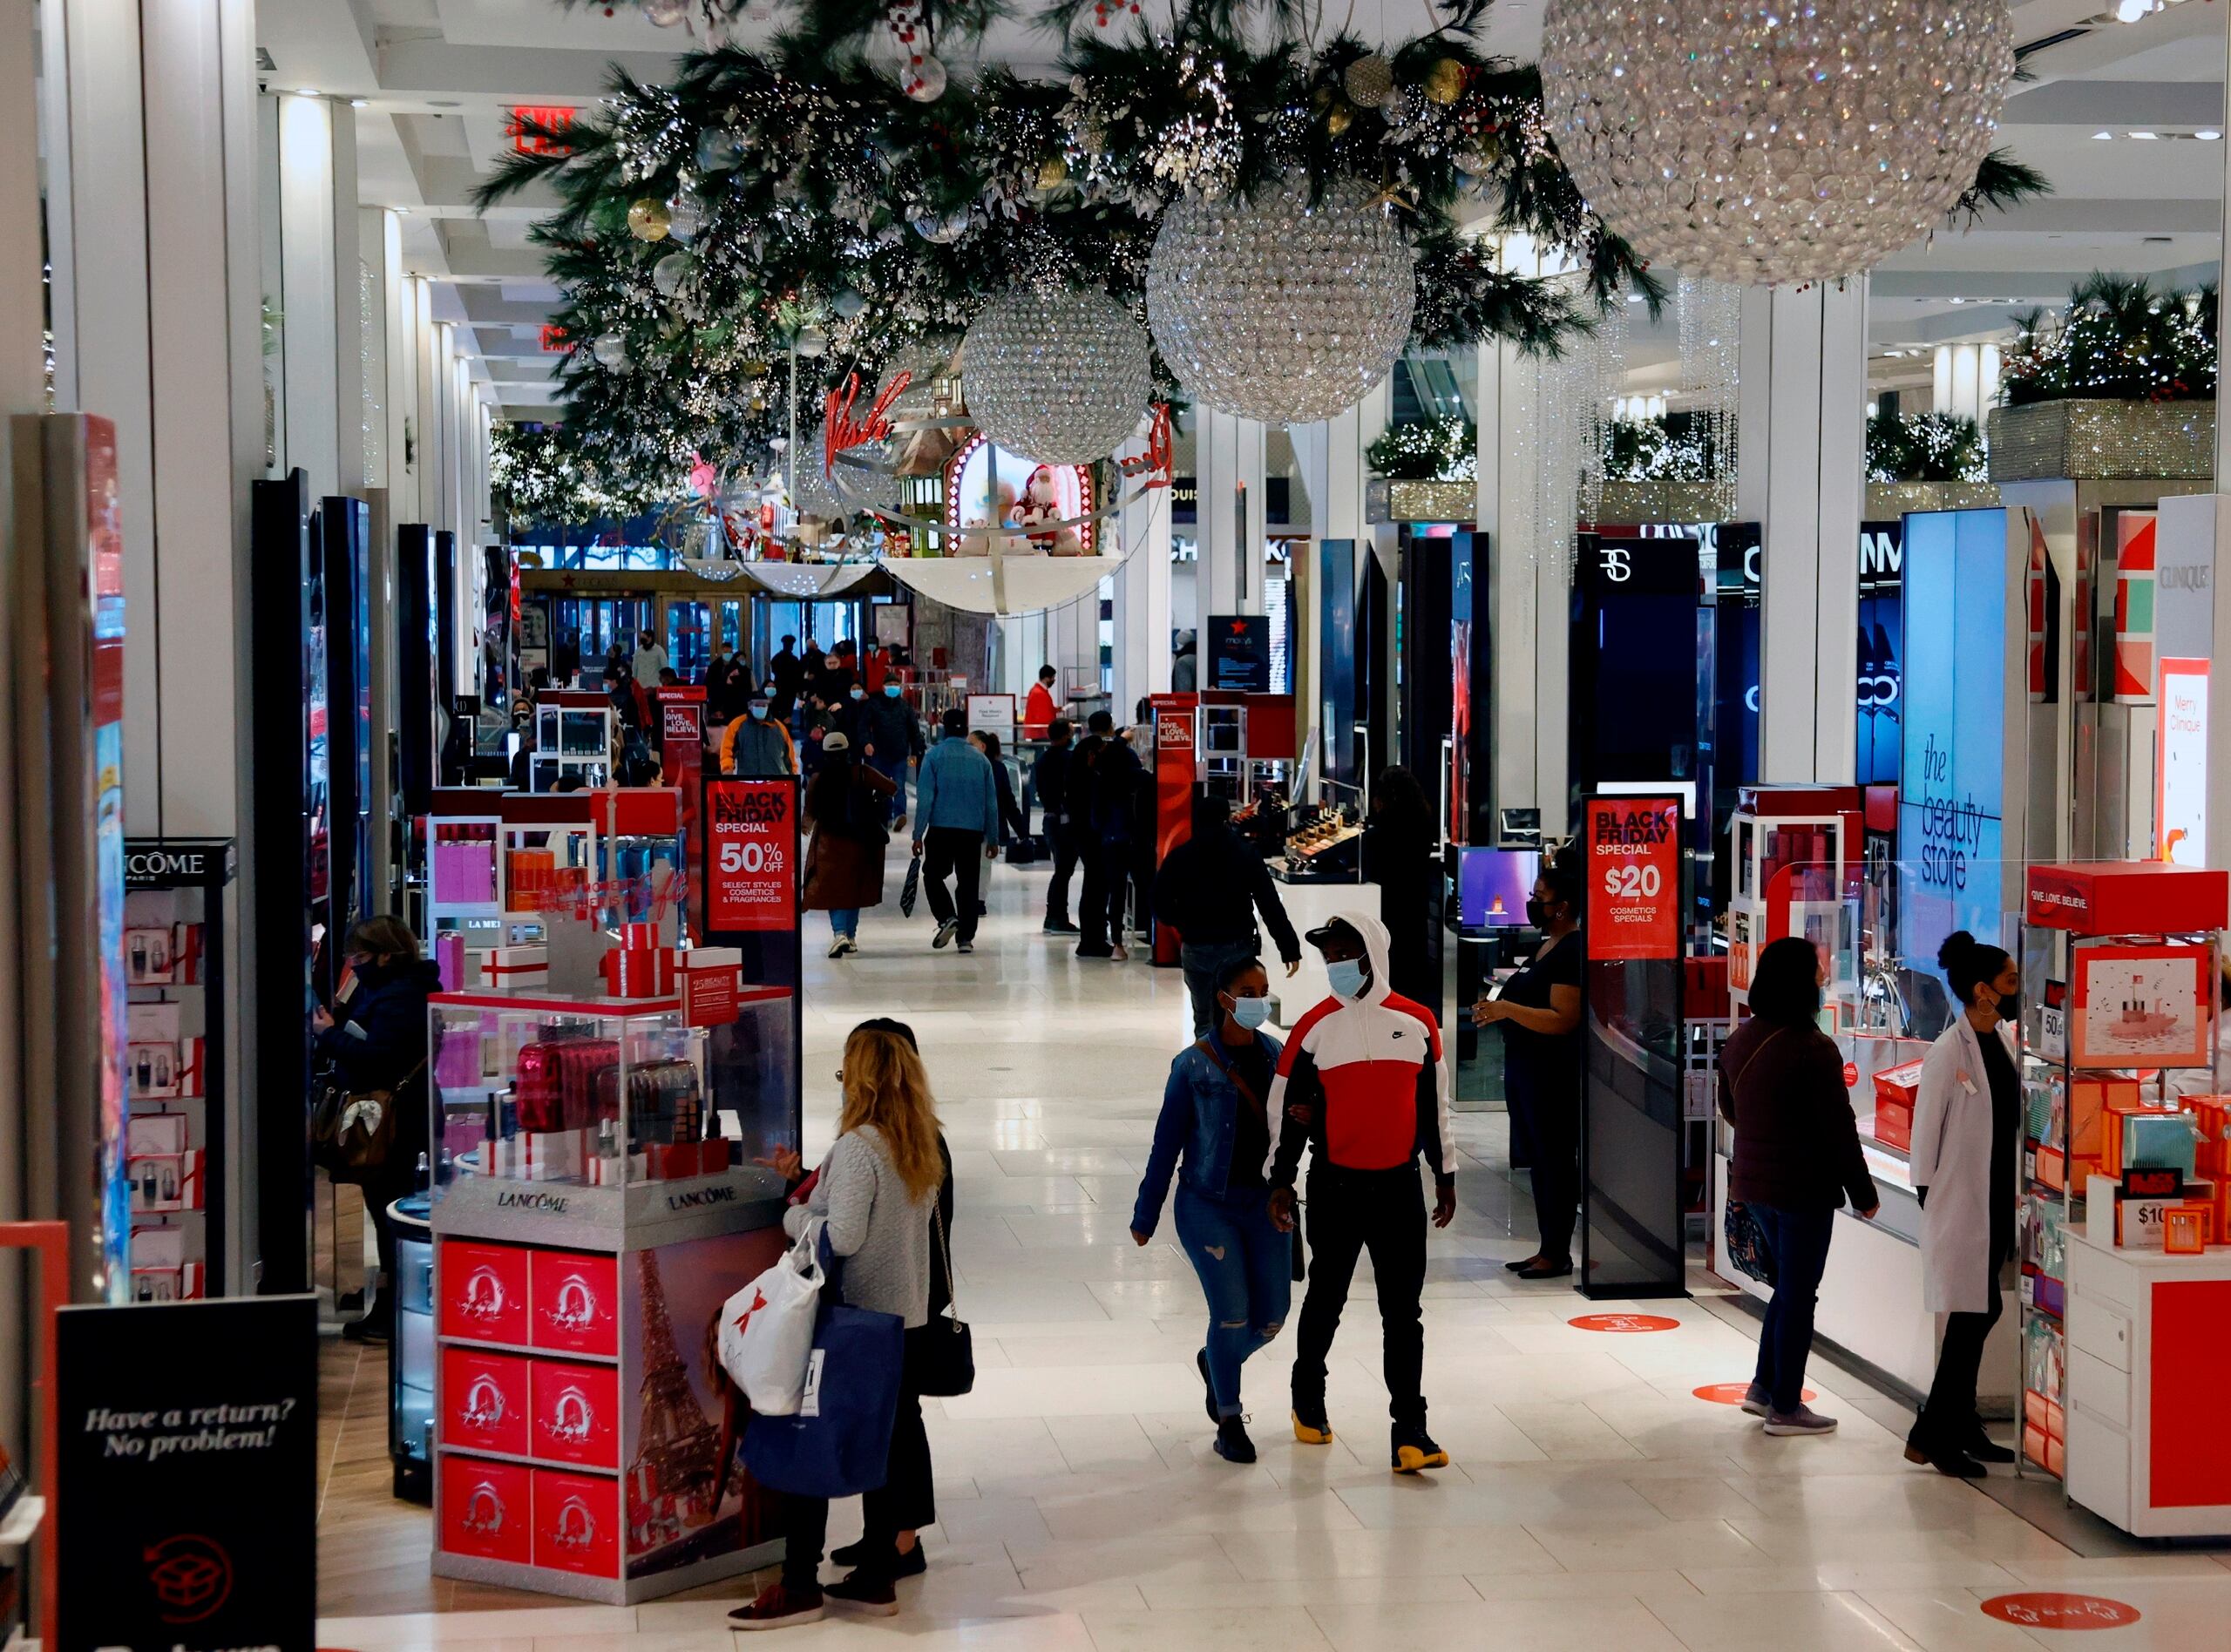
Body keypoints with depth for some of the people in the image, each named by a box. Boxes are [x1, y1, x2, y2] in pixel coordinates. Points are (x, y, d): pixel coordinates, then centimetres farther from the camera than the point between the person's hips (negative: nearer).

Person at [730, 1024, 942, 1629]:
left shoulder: (859, 1146, -18)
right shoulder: (923, 1148, 6)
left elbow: (844, 1236, -22)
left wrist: (794, 1214, -5)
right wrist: (810, 1185, 11)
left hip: (852, 1319, -8)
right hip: (906, 1318, 8)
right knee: (888, 1444, 12)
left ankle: (799, 1586, 3)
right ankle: (876, 1580, 17)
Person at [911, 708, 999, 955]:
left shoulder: (934, 755, -3)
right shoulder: (980, 759, 7)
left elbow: (925, 798, -8)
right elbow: (992, 802, 9)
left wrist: (918, 834, -6)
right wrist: (993, 838, 14)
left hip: (941, 829, -3)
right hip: (973, 832, 3)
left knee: (933, 875, 12)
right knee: (969, 884, 7)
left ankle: (947, 918, -10)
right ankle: (966, 937, 4)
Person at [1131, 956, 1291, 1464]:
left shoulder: (1277, 1055, 3)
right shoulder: (1194, 1065, -8)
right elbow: (1168, 1142, -3)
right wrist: (1146, 1215, 1)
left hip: (1265, 1201, 4)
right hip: (1209, 1205, -4)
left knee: (1271, 1317, 5)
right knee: (1232, 1315, -7)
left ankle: (1214, 1363, 38)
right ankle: (1229, 1422, 13)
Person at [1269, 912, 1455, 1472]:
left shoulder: (1416, 1022, 3)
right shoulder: (1314, 1028, -2)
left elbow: (1433, 1104, 11)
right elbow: (1286, 1108, 3)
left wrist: (1444, 1174, 13)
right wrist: (1281, 1182, 1)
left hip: (1400, 1185, 1)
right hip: (1335, 1186, -1)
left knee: (1403, 1311, -2)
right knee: (1326, 1298, 12)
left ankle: (1409, 1430, -2)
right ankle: (1308, 1399, 33)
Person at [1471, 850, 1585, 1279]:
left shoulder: (1573, 950, -16)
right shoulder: (1546, 945, 15)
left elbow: (1562, 1019, -23)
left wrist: (1508, 1009, -26)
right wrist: (1499, 1009, 13)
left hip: (1554, 1074, -10)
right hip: (1526, 1067, 10)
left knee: (1554, 1160, -4)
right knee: (1540, 1159, 13)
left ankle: (1558, 1253, 2)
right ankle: (1548, 1248, 20)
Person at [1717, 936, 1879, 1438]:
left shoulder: (1740, 1040, 3)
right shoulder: (1814, 1050, -21)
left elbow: (1729, 1108, 17)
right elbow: (1838, 1128, -17)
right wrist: (1862, 1191, -7)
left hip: (1753, 1183, 8)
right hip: (1804, 1188, -8)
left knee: (1790, 1284, 22)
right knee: (1798, 1294, 3)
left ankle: (1764, 1387, 26)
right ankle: (1785, 1408, 10)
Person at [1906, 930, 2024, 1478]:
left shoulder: (2006, 1039, 7)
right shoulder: (1949, 1052, -16)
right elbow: (1925, 1134, -12)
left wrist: (2015, 1189, 14)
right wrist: (1929, 1203, -10)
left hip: (1998, 1201, 8)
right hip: (1960, 1203, -8)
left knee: (1978, 1315, 12)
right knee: (1973, 1314, -7)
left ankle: (1961, 1427, 22)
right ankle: (1930, 1436, 1)